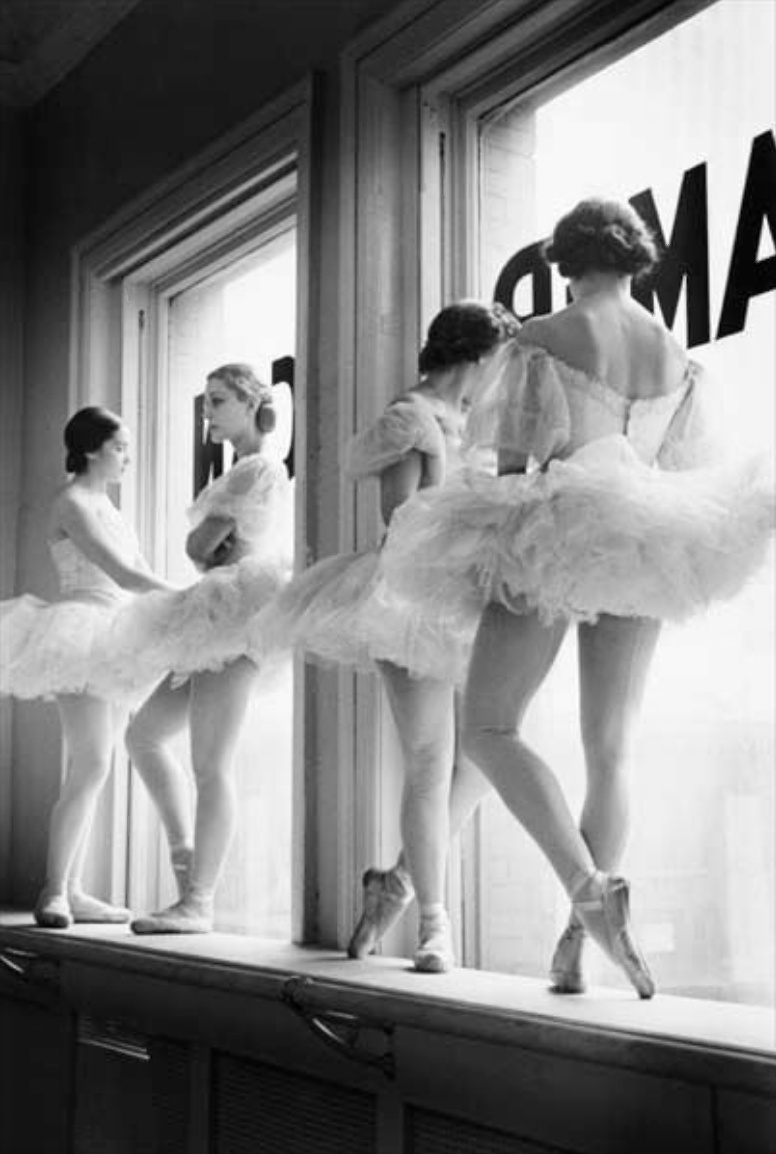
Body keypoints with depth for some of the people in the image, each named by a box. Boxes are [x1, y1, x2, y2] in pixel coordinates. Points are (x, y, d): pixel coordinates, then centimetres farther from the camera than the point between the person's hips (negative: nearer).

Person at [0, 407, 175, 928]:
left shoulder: (105, 504, 19)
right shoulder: (72, 504, -9)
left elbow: (140, 574, 17)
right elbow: (122, 574, -20)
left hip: (111, 647, 9)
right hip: (81, 642, -9)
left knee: (91, 771, 7)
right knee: (91, 768, -14)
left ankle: (72, 890, 11)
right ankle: (54, 892, -9)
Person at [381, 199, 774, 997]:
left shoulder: (540, 341, -4)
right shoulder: (678, 356, 11)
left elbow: (513, 462, -8)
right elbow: (687, 472, 13)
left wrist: (494, 549, 1)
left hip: (557, 537, -5)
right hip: (642, 550, 5)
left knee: (488, 728, 3)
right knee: (609, 753, 9)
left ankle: (587, 886, -16)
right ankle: (574, 948, 11)